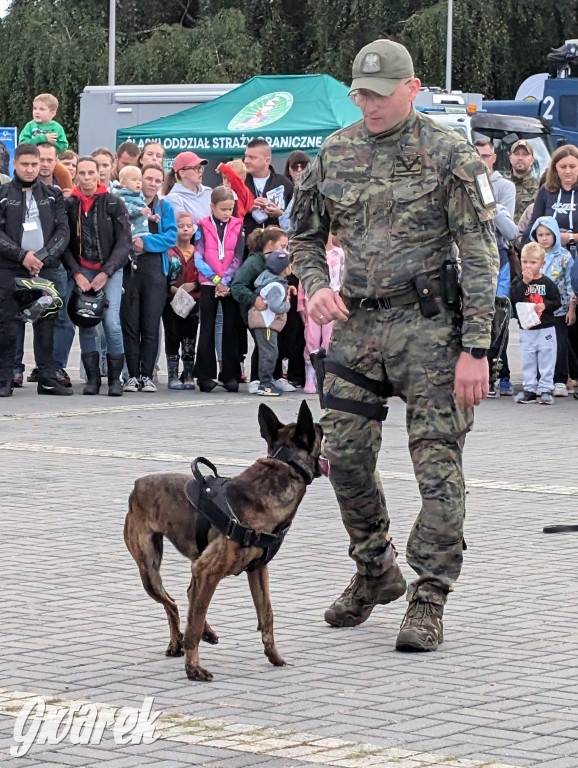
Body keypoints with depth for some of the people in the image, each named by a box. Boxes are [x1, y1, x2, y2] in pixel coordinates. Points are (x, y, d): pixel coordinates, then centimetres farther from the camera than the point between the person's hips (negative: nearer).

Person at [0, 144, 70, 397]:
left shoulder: (52, 196, 12)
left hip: (46, 268, 2)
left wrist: (42, 256, -9)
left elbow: (63, 231, 5)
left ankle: (48, 379, 6)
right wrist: (22, 255, -14)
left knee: (46, 323, 2)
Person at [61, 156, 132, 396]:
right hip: (81, 271, 2)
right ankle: (92, 378, 5)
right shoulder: (69, 205, 4)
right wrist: (77, 273, -9)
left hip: (110, 271, -2)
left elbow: (124, 241, -3)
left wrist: (106, 273, -11)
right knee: (85, 323, -4)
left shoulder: (113, 203, -1)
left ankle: (115, 378, -5)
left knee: (111, 322, -15)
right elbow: (64, 243, 3)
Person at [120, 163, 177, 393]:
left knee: (151, 326, -1)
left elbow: (171, 237, 1)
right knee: (130, 325, -2)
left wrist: (146, 242, -14)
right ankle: (133, 375, 2)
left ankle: (147, 375, 2)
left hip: (155, 269, 1)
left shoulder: (165, 207, 14)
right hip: (129, 268, -1)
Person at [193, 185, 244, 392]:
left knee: (231, 329, 1)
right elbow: (199, 259, -5)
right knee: (207, 329, 0)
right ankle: (206, 375, 2)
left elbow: (237, 258, -1)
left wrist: (226, 283, -11)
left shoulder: (238, 227, 5)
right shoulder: (203, 227, 1)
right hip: (209, 284, -1)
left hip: (231, 285, 1)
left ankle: (231, 375, 4)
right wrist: (217, 280, -12)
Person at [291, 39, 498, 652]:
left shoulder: (448, 155, -6)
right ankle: (375, 573, 27)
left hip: (427, 325, -5)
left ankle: (428, 601, 2)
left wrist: (475, 348, -14)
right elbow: (305, 235, 19)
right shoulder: (335, 154, 8)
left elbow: (480, 254, -8)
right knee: (344, 457, 6)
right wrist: (315, 286, -3)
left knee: (437, 464, -5)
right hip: (355, 325, 5)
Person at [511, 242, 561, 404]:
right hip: (526, 330, 2)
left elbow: (557, 302, -1)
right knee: (527, 362, 7)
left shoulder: (547, 283, -2)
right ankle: (529, 390, 14)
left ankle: (546, 389, 8)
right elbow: (513, 298, -15)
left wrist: (545, 305, -18)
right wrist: (524, 282, -20)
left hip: (546, 329, -2)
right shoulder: (518, 281, 1)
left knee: (546, 360, 1)